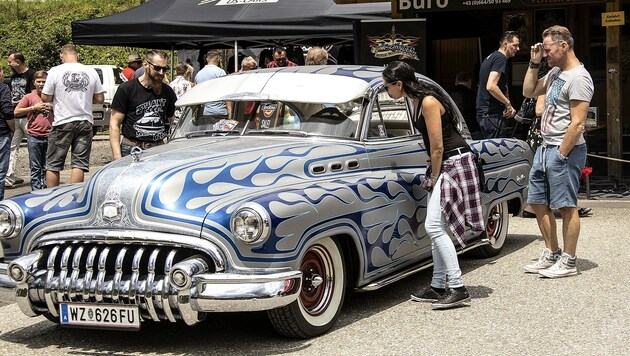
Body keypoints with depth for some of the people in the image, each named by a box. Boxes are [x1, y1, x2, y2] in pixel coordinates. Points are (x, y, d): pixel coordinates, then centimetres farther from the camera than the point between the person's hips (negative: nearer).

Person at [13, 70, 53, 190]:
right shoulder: (29, 97, 4)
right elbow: (16, 112, -2)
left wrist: (52, 107, -2)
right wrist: (34, 108, -8)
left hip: (49, 136, 2)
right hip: (34, 137, -2)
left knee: (47, 168, 7)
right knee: (35, 168, 1)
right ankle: (36, 192, 5)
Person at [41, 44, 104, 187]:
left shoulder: (55, 71, -6)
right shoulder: (91, 72, 1)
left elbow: (45, 98, -4)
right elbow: (100, 99, 3)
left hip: (62, 123, -2)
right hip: (85, 122, 2)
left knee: (53, 164, 8)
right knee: (79, 164, 4)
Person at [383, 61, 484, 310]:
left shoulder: (428, 102, -20)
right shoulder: (417, 101, 10)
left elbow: (437, 147, -19)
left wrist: (434, 178, -8)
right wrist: (432, 177, 14)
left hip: (455, 161, -10)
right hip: (443, 165, 10)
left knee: (435, 226, -16)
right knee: (436, 227, 10)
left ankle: (458, 288, -15)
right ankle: (439, 287, 16)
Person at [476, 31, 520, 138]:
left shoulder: (490, 57, 19)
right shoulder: (500, 58, -11)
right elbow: (491, 86, -24)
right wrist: (508, 104, -13)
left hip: (483, 113, 10)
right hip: (494, 114, -10)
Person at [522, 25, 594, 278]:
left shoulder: (578, 78, -15)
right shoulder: (555, 72, 13)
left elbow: (577, 124, -20)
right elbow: (529, 92, 24)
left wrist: (561, 155, -20)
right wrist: (534, 64, 12)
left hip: (564, 149, -10)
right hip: (545, 147, 10)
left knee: (566, 206, -4)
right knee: (538, 202, 13)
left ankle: (568, 262, 3)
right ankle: (551, 255, 23)